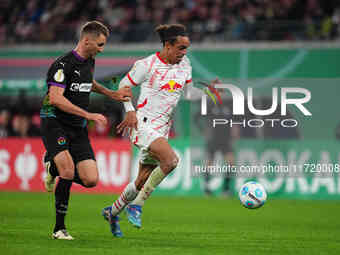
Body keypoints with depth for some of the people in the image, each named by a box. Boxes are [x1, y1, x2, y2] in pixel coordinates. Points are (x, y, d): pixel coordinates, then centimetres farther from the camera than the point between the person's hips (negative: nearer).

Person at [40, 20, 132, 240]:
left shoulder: (89, 62, 12)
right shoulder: (63, 64, -15)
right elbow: (55, 98, -27)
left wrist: (112, 94, 25)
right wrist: (88, 115, -29)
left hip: (78, 128, 7)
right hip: (54, 124, -7)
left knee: (91, 180, -7)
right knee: (68, 169, -27)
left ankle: (54, 167, 23)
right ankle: (59, 228, -11)